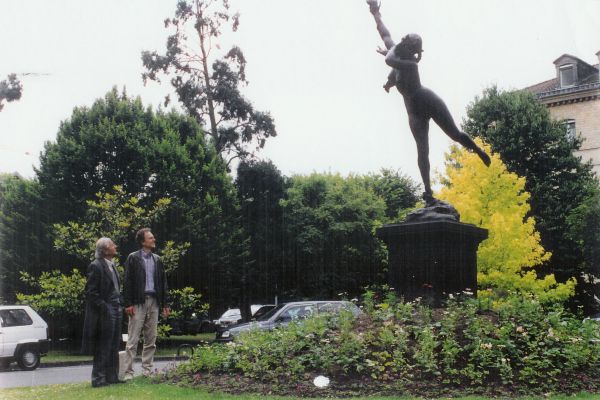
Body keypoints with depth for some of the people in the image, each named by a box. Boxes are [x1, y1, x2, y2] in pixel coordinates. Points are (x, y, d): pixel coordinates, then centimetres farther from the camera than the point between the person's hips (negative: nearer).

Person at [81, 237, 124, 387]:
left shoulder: (112, 265, 15)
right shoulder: (96, 266, -12)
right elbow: (91, 292, -14)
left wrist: (120, 304, 12)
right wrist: (104, 308, -19)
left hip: (116, 311, 9)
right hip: (105, 313, -9)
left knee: (114, 347, 12)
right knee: (103, 347, -3)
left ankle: (112, 376, 19)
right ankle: (99, 379, 4)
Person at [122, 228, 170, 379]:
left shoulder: (157, 259, 14)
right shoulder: (133, 258, -1)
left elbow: (163, 282, 15)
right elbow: (127, 282, -6)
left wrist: (165, 304, 10)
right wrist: (128, 304, -13)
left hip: (154, 302, 5)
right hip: (138, 302, -5)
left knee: (151, 340, 8)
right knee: (133, 340, -4)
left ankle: (148, 370, 15)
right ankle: (128, 372, -2)